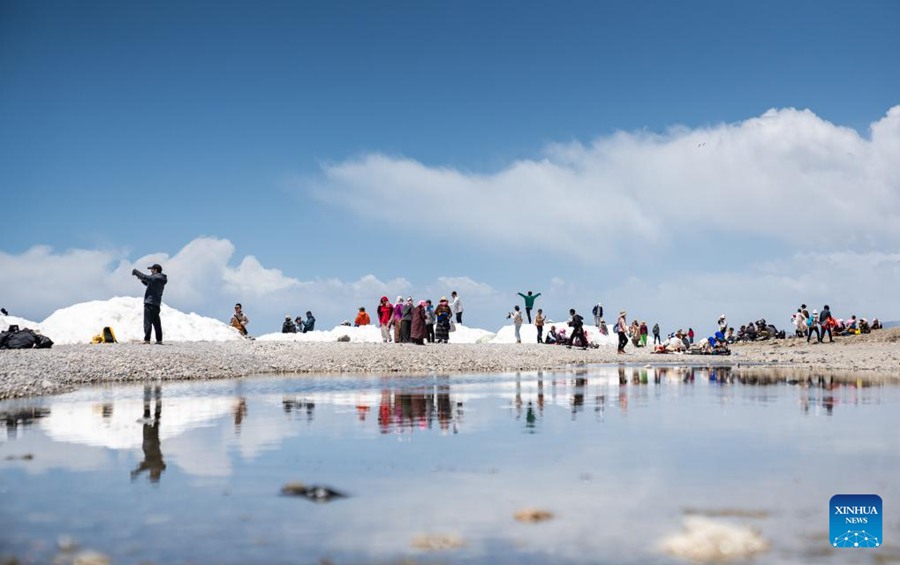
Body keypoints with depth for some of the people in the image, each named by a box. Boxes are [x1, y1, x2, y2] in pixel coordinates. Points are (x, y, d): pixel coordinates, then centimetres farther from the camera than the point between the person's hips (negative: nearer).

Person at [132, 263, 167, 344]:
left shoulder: (155, 278, -14)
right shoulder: (161, 279, 16)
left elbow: (144, 277, -14)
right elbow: (148, 283, 25)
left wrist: (135, 272, 0)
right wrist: (141, 279, 11)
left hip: (150, 302, -9)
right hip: (156, 304, 9)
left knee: (147, 322, -8)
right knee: (156, 322, 12)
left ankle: (147, 339, -11)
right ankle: (159, 340, 12)